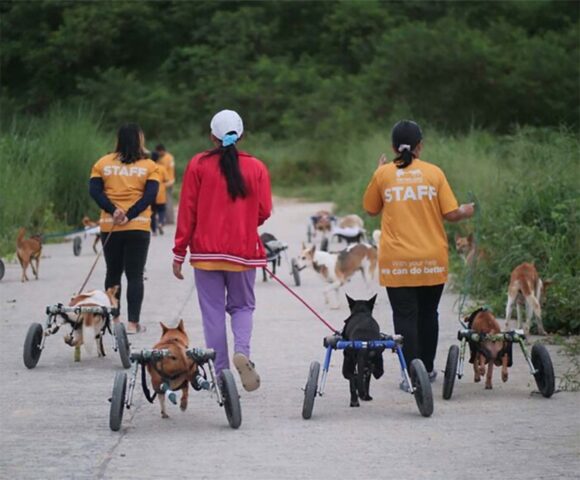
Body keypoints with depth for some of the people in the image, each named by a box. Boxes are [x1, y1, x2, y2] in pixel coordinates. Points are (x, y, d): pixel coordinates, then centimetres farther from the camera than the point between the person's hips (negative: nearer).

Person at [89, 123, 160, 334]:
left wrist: (113, 211, -13)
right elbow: (150, 195, -10)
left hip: (109, 227, 2)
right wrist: (129, 215, -14)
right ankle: (133, 323, -4)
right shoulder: (149, 166, 0)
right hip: (138, 227, -2)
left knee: (113, 273, 15)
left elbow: (94, 190, -5)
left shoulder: (103, 163, 5)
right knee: (135, 275, 1)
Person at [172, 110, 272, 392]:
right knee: (242, 305, 14)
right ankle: (242, 351, -13)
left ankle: (220, 372, 5)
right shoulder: (256, 168, -1)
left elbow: (187, 211, -3)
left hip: (206, 251, -1)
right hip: (244, 250, 1)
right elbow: (264, 212, 0)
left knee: (213, 310, 6)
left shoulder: (199, 165, -3)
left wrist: (179, 252, 2)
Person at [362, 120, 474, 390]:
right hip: (432, 260, 1)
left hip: (396, 262, -1)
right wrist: (468, 211, 17)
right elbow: (451, 214, -4)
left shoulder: (383, 175, -2)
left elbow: (371, 209, 12)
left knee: (405, 316, 0)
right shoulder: (433, 173, -2)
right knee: (428, 314, 17)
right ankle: (427, 369, 27)